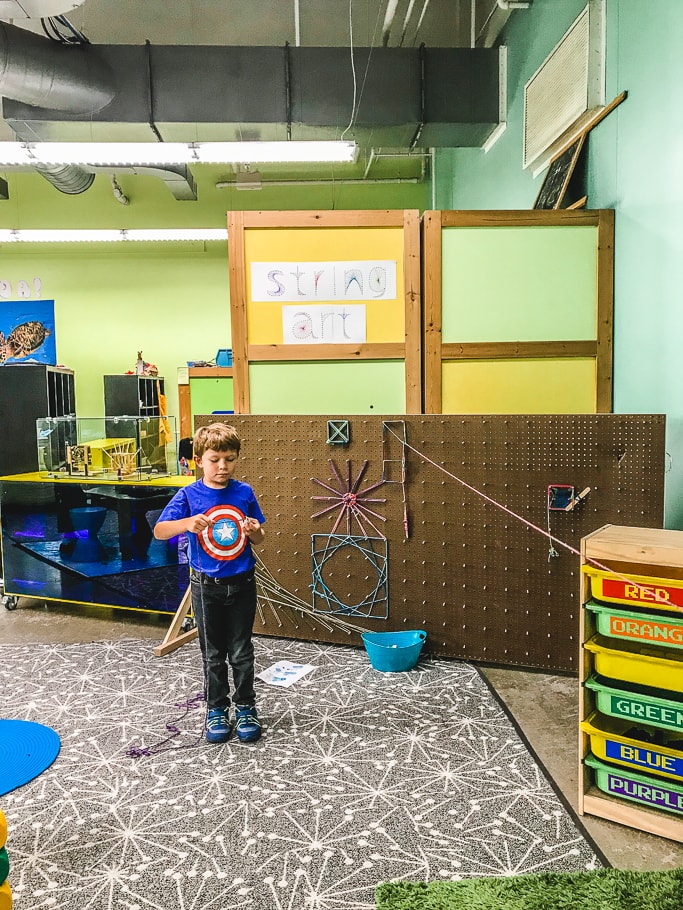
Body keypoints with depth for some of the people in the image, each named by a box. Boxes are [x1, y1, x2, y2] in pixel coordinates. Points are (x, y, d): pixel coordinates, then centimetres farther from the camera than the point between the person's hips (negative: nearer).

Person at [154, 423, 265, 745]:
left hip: (241, 584, 1)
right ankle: (217, 709, 30)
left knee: (241, 652, 12)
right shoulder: (189, 495, -8)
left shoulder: (244, 492, -4)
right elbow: (158, 531, -15)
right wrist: (187, 524, -33)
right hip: (206, 586, -1)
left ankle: (245, 707, 29)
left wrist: (255, 531, -19)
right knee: (213, 653, 13)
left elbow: (259, 539, 4)